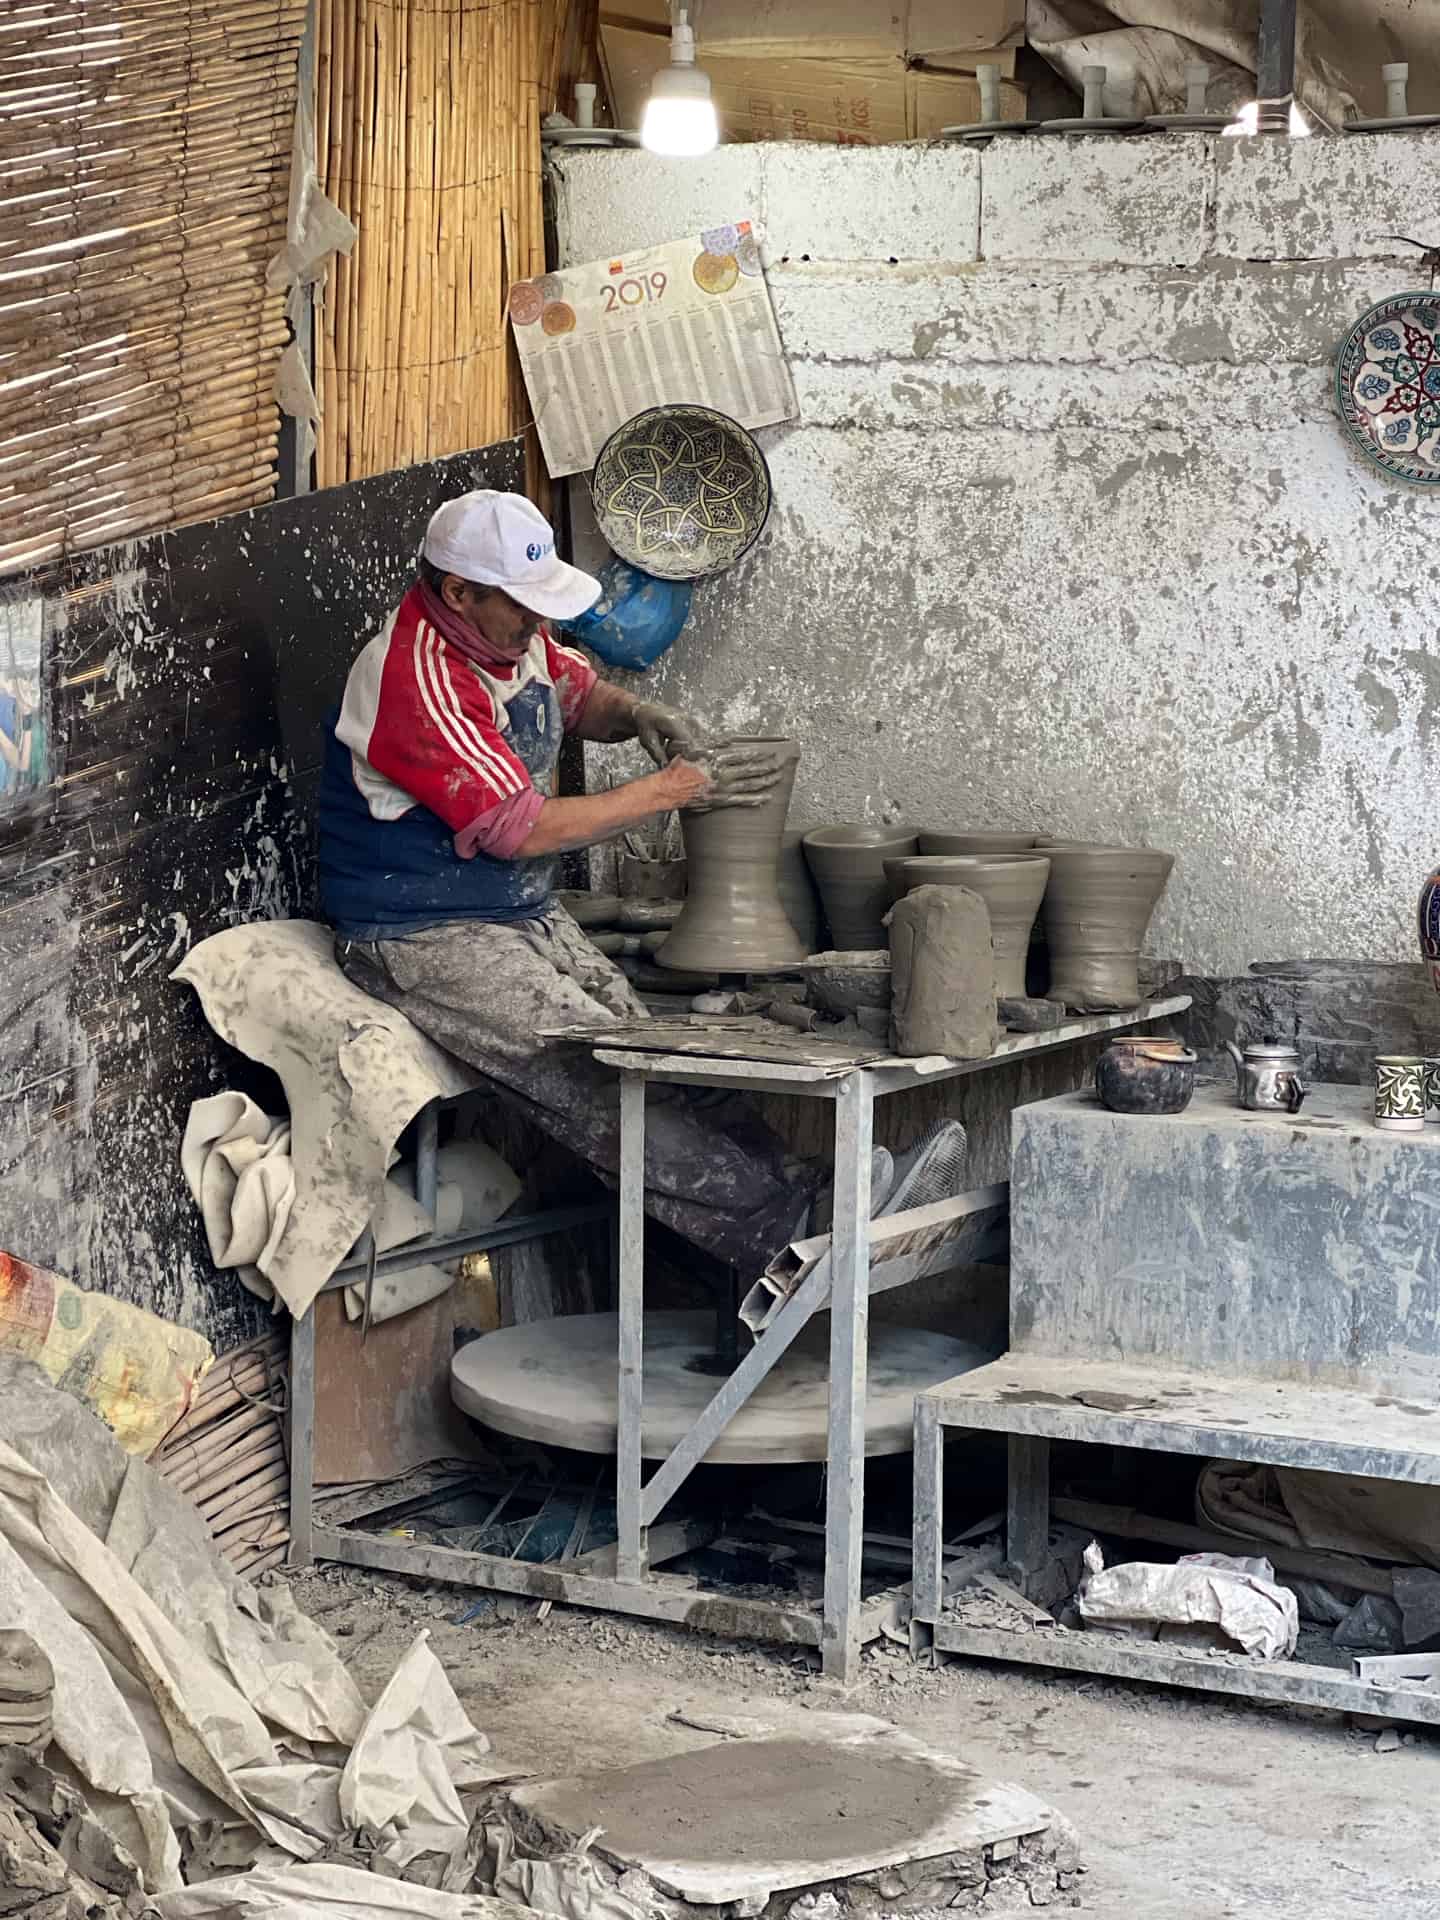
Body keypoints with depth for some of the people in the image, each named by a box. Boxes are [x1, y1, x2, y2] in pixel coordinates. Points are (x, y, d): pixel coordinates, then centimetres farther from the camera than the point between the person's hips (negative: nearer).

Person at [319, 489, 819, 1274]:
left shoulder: (512, 633, 5)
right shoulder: (417, 679, -23)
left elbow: (578, 692, 26)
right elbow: (521, 830, -22)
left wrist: (639, 716, 1)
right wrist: (673, 788, -16)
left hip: (526, 914, 9)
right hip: (425, 940, -9)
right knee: (601, 1078, -25)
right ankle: (772, 1225, -29)